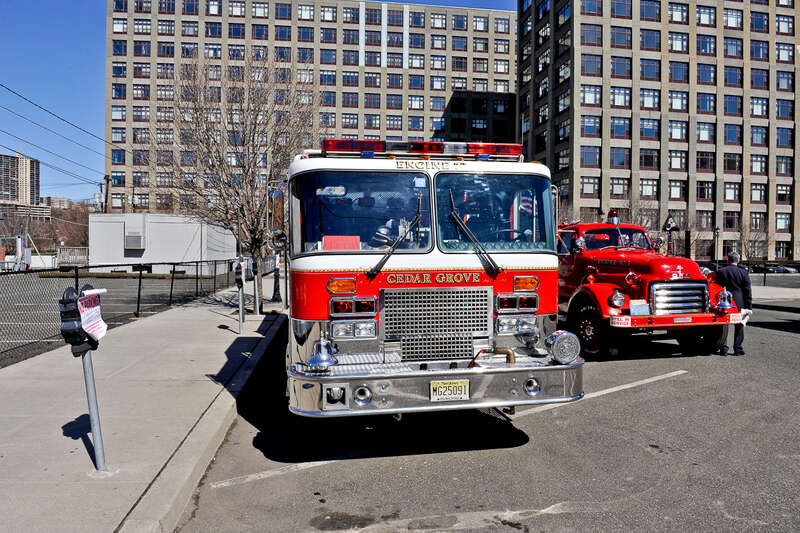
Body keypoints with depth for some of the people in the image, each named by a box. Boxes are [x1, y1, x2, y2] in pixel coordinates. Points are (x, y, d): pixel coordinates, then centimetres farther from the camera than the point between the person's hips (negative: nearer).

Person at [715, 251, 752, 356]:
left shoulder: (720, 272, 0)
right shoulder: (743, 273, -2)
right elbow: (747, 291, -2)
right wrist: (749, 306, 3)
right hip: (739, 304, 0)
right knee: (739, 327, 8)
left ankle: (723, 348, 8)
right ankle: (737, 348, 9)